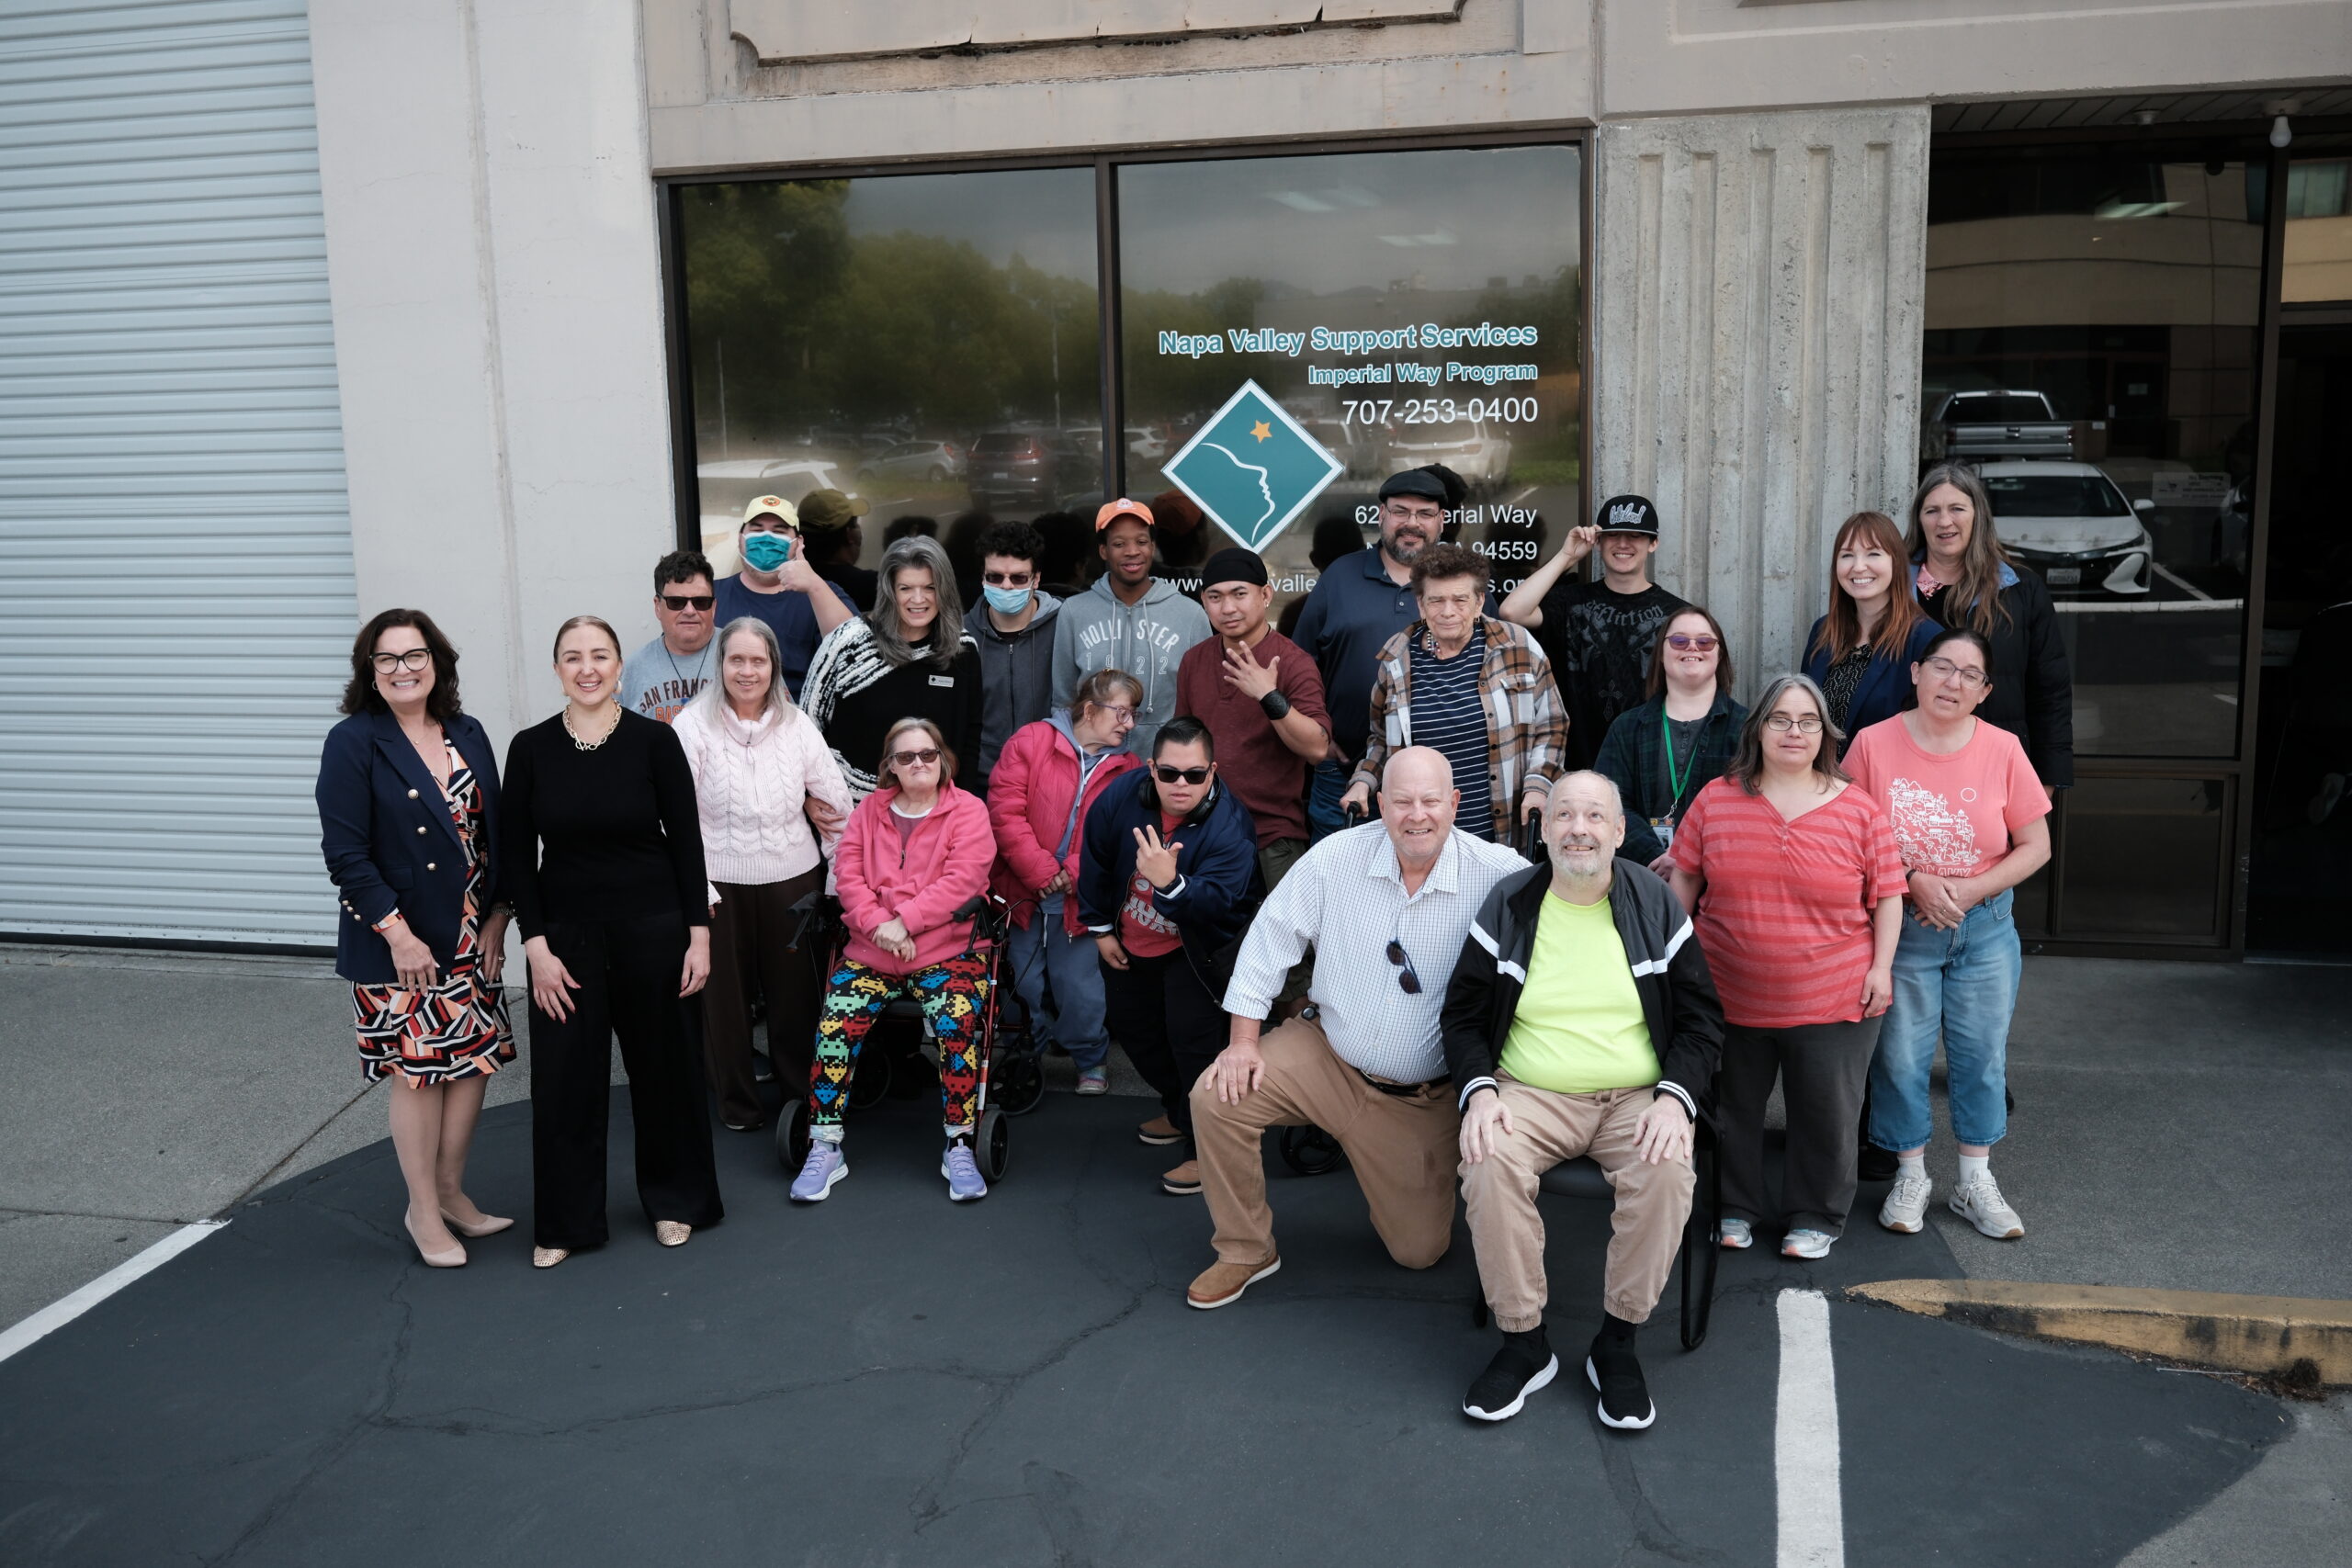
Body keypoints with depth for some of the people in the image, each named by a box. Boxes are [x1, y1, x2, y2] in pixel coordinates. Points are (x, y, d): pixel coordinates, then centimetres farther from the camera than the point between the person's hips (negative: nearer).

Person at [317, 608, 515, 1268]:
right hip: (397, 942, -5)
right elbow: (345, 853, -13)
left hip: (472, 939, 5)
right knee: (418, 1070, 3)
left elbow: (494, 834, 10)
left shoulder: (468, 737, 6)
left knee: (475, 1059, 9)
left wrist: (497, 918, 2)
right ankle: (424, 1211, 20)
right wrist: (398, 935, -17)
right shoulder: (353, 743, -9)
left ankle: (451, 1189, 28)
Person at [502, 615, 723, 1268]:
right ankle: (565, 1221, 21)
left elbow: (687, 842, -4)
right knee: (564, 1074, 5)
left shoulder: (653, 740, -6)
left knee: (663, 1065, 10)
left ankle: (675, 1199, 30)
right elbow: (516, 856, 0)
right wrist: (536, 946, -6)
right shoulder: (531, 749, -2)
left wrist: (698, 934, -6)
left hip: (652, 928, -1)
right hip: (565, 933, 1)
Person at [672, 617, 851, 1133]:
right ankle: (736, 1099, 26)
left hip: (793, 879, 2)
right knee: (725, 992, 8)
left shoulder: (797, 725, 3)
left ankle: (803, 1090, 27)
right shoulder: (694, 724, -5)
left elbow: (837, 801, 8)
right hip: (720, 882, -2)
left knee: (796, 988, 8)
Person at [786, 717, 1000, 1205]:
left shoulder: (968, 811, 2)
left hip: (946, 950, -3)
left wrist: (904, 921, -16)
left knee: (958, 1026, -29)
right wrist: (876, 923, -14)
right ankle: (825, 1149, -7)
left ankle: (959, 1148, -14)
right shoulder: (869, 810, 14)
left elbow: (963, 878, -10)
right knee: (834, 1028, -18)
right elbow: (847, 872, 4)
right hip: (869, 952, 3)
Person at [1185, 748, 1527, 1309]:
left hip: (1422, 1097, -1)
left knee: (1420, 1251, 3)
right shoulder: (1337, 857, -13)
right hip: (1326, 1056, 1)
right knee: (1216, 1096, -19)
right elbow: (1272, 936, -6)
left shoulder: (1497, 873, -18)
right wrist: (1243, 1039, -9)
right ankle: (1246, 1251, 3)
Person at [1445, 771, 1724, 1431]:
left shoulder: (1656, 905, 5)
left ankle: (1616, 1344, -12)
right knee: (1488, 1166, -30)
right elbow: (1463, 1014, 8)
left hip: (1637, 1098, 0)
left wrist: (1675, 1098, -11)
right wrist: (1479, 1093, -10)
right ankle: (1524, 1343, -13)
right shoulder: (1508, 906, 5)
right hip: (1531, 1094, 0)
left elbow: (1701, 1017, 6)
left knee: (1666, 1172, -32)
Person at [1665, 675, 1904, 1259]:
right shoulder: (1716, 800, 0)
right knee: (1733, 1106, 14)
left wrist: (1881, 967, -3)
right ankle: (1734, 1207, 33)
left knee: (1825, 1112, 9)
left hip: (1834, 1000, -1)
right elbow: (1684, 880, 7)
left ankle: (1816, 1216, 28)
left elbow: (1887, 894, 2)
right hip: (1728, 996, 1)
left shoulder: (1858, 809, -3)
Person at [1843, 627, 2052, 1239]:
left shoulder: (2002, 750, -4)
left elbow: (2036, 846, 0)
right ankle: (1910, 1176, 22)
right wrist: (1914, 881, -15)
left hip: (1985, 928, 2)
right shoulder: (1874, 744, -7)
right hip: (1900, 928, -1)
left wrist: (1970, 890, -12)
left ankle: (1976, 1182, 24)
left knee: (1982, 1054, 9)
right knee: (1900, 1055, 4)